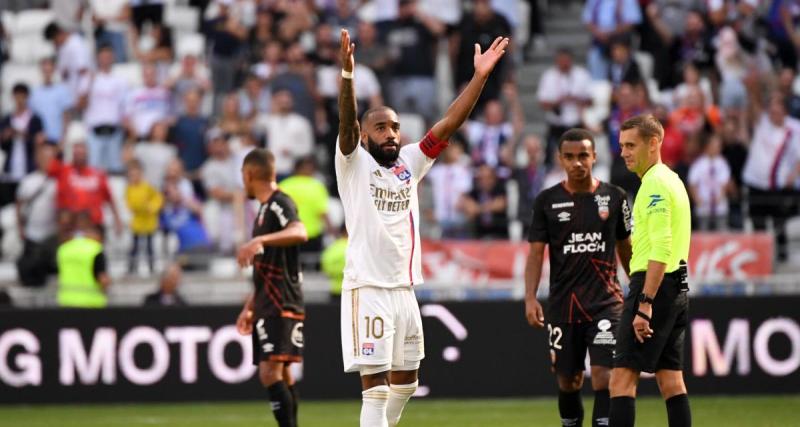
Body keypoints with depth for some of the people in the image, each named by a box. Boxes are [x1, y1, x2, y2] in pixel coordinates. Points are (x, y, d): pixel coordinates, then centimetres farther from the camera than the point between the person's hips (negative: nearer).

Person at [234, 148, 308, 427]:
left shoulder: (280, 203, -10)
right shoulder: (265, 208, 21)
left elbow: (299, 233, -33)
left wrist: (259, 241, -44)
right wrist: (250, 307, 28)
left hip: (282, 306, -10)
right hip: (267, 307, 10)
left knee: (271, 372, -19)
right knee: (280, 375, 10)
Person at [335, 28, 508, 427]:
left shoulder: (410, 163, 11)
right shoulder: (354, 164, -3)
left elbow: (449, 124, 4)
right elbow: (346, 122, -20)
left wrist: (480, 76, -5)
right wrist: (347, 73, -37)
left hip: (404, 287, 7)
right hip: (367, 288, -7)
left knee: (405, 380, 16)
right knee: (375, 385, -11)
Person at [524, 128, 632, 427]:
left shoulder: (614, 197, 4)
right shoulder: (547, 201, 3)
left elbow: (625, 248, 14)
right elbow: (536, 252, 2)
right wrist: (530, 298, -10)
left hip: (605, 301, -1)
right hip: (563, 302, 1)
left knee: (603, 374, -14)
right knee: (568, 380, 8)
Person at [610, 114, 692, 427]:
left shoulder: (655, 184, -13)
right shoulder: (672, 180, 18)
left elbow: (661, 250, -21)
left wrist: (645, 304, -25)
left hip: (655, 285, -10)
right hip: (677, 288, 10)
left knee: (622, 377, -11)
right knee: (670, 379, 9)